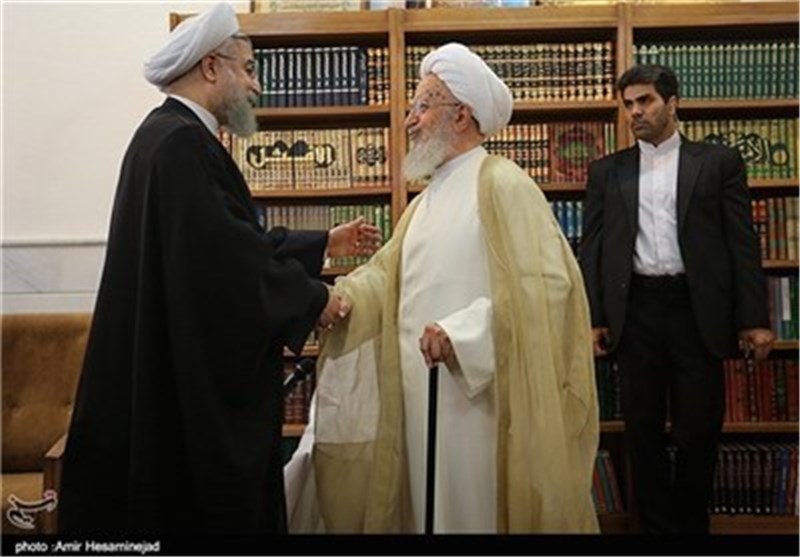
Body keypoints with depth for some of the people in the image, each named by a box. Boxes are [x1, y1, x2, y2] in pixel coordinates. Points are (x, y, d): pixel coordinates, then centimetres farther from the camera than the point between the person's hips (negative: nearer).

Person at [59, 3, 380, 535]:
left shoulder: (170, 135, 13)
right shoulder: (182, 142, -19)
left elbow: (232, 241, 17)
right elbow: (230, 258, -24)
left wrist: (324, 243, 20)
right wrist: (314, 299, -11)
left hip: (176, 377, 10)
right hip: (190, 385, -10)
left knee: (187, 502, 18)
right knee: (202, 508, 2)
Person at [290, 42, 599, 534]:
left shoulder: (501, 184, -10)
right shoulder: (428, 199, 16)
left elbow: (542, 283, -19)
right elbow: (386, 275, 15)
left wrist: (461, 333, -24)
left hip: (479, 396, -8)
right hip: (425, 395, 8)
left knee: (474, 511, 3)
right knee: (433, 507, 16)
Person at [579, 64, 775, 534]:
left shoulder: (718, 162, 5)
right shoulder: (607, 171, 10)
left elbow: (742, 242, 1)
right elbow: (592, 248, 7)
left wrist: (754, 318, -5)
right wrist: (592, 319, 0)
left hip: (697, 309, -1)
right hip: (635, 311, 2)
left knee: (699, 431, 5)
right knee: (643, 432, 8)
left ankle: (691, 522, 25)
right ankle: (656, 523, 23)